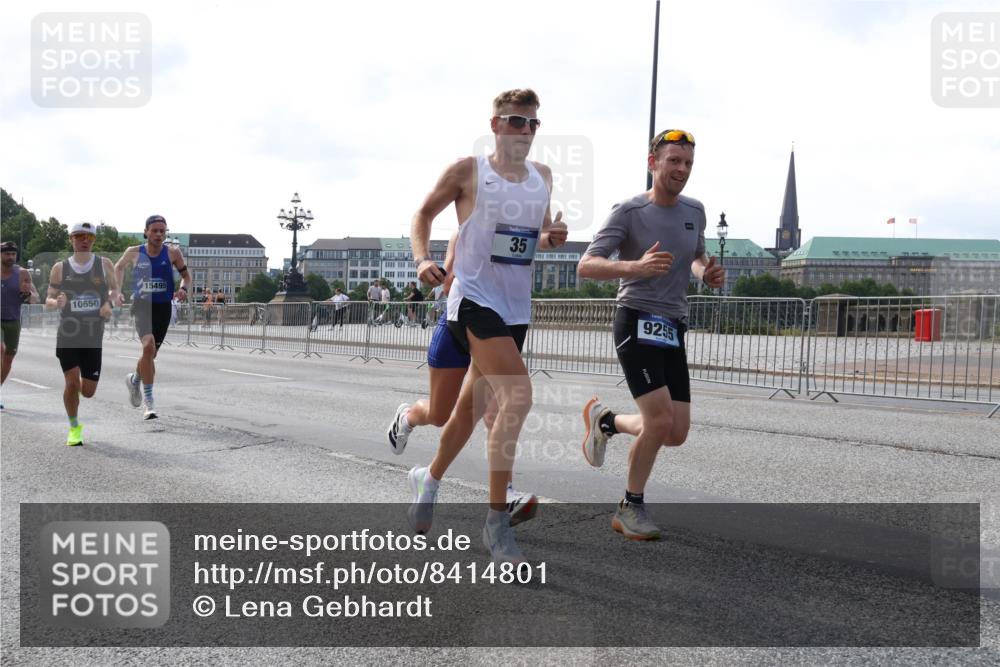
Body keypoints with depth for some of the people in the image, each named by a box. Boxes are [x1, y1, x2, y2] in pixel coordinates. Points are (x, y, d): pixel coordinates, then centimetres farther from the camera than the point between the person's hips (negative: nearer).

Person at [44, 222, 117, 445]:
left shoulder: (104, 264, 4)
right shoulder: (60, 268, 2)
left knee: (88, 392, 1)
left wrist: (109, 303, -6)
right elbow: (48, 302, 5)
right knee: (72, 381, -10)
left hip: (94, 337, 1)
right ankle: (74, 428, 11)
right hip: (67, 334, -1)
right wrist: (57, 303, -19)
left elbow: (115, 290, 17)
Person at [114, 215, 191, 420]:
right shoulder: (134, 253, 0)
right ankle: (148, 401, -19)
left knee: (150, 354, 15)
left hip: (163, 308, 2)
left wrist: (184, 289, -12)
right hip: (142, 305, -2)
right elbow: (119, 268, 20)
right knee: (149, 346, -25)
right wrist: (117, 292, 8)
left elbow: (186, 275, 10)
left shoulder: (172, 252, -1)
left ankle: (134, 379, 50)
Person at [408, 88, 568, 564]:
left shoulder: (543, 176, 12)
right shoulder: (468, 171, -4)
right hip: (475, 298, -7)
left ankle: (428, 479, 42)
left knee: (472, 406, 17)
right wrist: (422, 259, -11)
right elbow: (424, 213, 5)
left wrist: (552, 238, -1)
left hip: (517, 306, 7)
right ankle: (496, 520, -14)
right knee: (517, 397, -23)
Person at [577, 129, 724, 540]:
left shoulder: (694, 211, 11)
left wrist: (707, 273, 5)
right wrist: (635, 267, -29)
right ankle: (631, 507, 3)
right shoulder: (629, 212, -7)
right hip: (637, 323, -6)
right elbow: (586, 266, -12)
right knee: (660, 420, -17)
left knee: (676, 434, 2)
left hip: (673, 330, 7)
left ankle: (605, 420, 29)